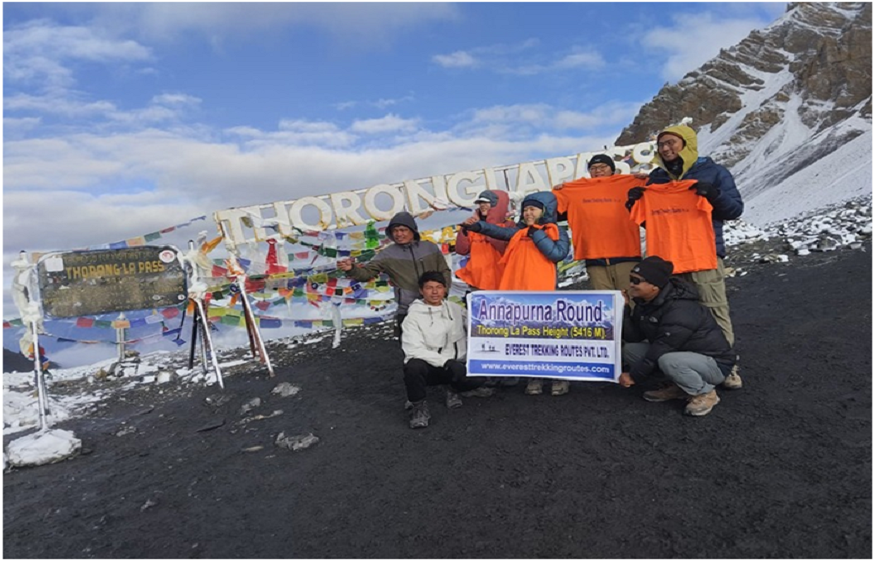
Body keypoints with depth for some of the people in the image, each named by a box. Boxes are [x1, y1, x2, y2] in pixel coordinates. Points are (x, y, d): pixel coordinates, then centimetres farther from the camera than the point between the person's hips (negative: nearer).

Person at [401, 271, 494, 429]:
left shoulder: (455, 308, 8)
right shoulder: (413, 317, -7)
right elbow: (414, 350, -17)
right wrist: (446, 361, -25)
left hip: (457, 366, 4)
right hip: (430, 367, -4)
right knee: (414, 366, -36)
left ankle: (457, 390, 12)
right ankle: (418, 406, -8)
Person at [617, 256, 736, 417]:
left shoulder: (680, 311, -29)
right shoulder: (645, 302, -3)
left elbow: (660, 350, -27)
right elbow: (633, 337, -5)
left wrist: (633, 376, -18)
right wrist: (624, 309, -17)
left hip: (713, 363, -8)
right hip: (682, 353, 8)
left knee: (668, 360, -38)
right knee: (631, 349, -4)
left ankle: (705, 393, -8)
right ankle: (679, 387, 8)